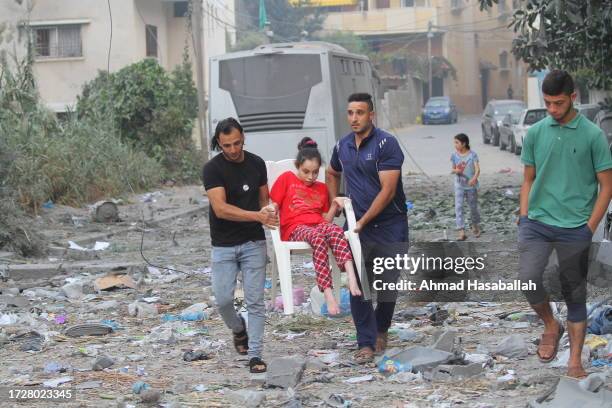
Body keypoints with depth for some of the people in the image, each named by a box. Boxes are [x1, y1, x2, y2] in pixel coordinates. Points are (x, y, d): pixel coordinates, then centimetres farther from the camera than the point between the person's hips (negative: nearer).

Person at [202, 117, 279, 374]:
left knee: (255, 301, -1)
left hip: (253, 242, 2)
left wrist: (267, 211, -9)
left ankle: (255, 355, 3)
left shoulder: (256, 163, 3)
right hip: (224, 245, -2)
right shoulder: (213, 169, -11)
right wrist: (257, 215, -28)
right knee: (223, 299, -4)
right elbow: (220, 209, -21)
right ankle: (239, 329, 27)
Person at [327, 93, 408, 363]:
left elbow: (388, 190, -17)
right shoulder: (342, 146, 6)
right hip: (357, 225, 4)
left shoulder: (386, 144, -12)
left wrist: (363, 221, -17)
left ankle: (381, 330, 30)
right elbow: (332, 174, 29)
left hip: (389, 224, -4)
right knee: (357, 285, -6)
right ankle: (366, 343, -2)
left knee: (388, 284, 6)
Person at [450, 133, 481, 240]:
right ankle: (461, 231, -14)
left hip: (471, 185, -2)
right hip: (459, 185, 2)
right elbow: (453, 169, 8)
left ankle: (475, 226, 37)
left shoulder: (472, 154, -9)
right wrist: (455, 171, -17)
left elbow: (477, 169, -16)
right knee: (458, 207, -11)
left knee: (473, 207, 12)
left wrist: (474, 178, -35)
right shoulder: (454, 155, -1)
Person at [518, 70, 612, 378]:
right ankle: (550, 326, 14)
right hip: (537, 223, 2)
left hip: (575, 229, -2)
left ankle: (575, 361, 13)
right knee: (528, 279, -14)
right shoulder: (535, 133, 4)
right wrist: (524, 217, 3)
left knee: (575, 295, 5)